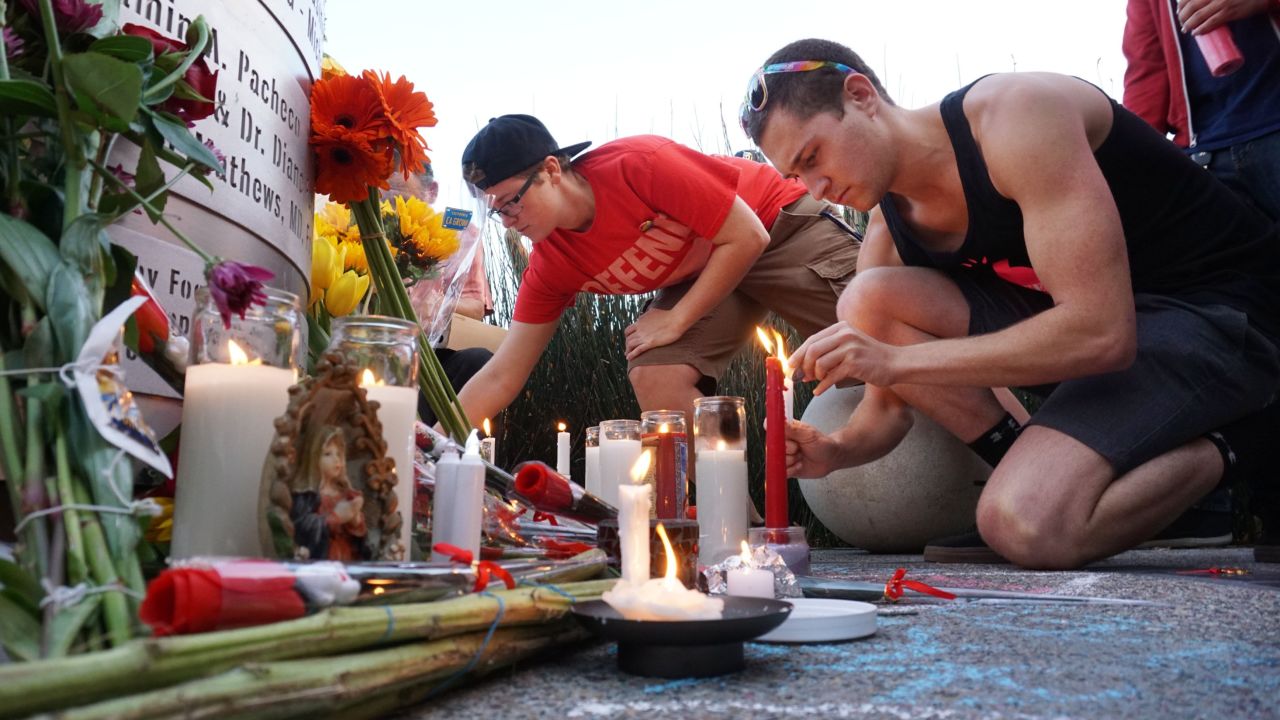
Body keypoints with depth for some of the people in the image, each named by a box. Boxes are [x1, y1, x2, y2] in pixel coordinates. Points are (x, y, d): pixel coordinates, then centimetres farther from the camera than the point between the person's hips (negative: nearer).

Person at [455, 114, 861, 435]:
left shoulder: (638, 164, -30)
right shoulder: (551, 266, -11)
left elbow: (747, 237, -24)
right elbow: (500, 378, -7)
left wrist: (676, 321, -21)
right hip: (698, 273, 5)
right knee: (653, 375, -20)